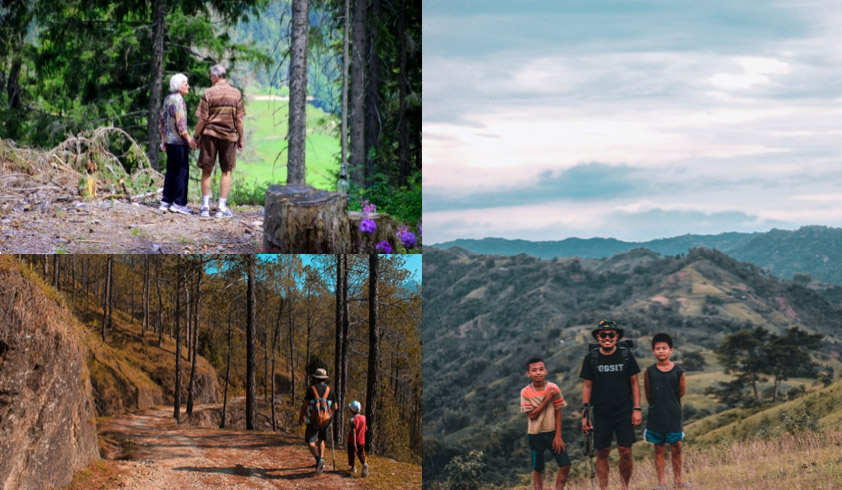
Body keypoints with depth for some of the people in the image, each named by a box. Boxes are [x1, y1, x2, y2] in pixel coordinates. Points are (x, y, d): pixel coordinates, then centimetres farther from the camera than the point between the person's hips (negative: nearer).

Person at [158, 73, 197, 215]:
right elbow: (180, 123, -20)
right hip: (179, 141, -9)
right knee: (182, 171, -4)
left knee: (171, 171, 13)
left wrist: (163, 140, 23)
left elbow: (161, 121, 18)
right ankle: (179, 203, -4)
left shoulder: (168, 99, 13)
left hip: (169, 140, 9)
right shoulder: (178, 100, -15)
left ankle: (166, 201, 15)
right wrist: (189, 139, -15)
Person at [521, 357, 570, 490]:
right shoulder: (526, 392, -9)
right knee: (537, 469, 7)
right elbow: (532, 415, -14)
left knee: (565, 464, -8)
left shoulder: (553, 388, -6)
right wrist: (547, 400, -20)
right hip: (535, 434, -1)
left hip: (552, 432, 1)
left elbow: (558, 413, -1)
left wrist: (558, 436, -5)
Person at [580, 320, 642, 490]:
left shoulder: (626, 356, 2)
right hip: (601, 414, 1)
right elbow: (587, 387, 7)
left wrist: (637, 409, -1)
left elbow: (634, 383, 6)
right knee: (602, 453, 1)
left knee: (625, 452, -5)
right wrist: (584, 414, 2)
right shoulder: (591, 358, 3)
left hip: (624, 412, -1)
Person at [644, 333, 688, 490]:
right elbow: (648, 395, 7)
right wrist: (657, 405, 10)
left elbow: (681, 392, 5)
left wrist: (668, 403, 9)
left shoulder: (678, 371, -3)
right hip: (655, 416, 0)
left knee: (676, 448, 3)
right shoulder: (649, 371, -1)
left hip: (673, 416, 0)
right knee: (659, 449, 5)